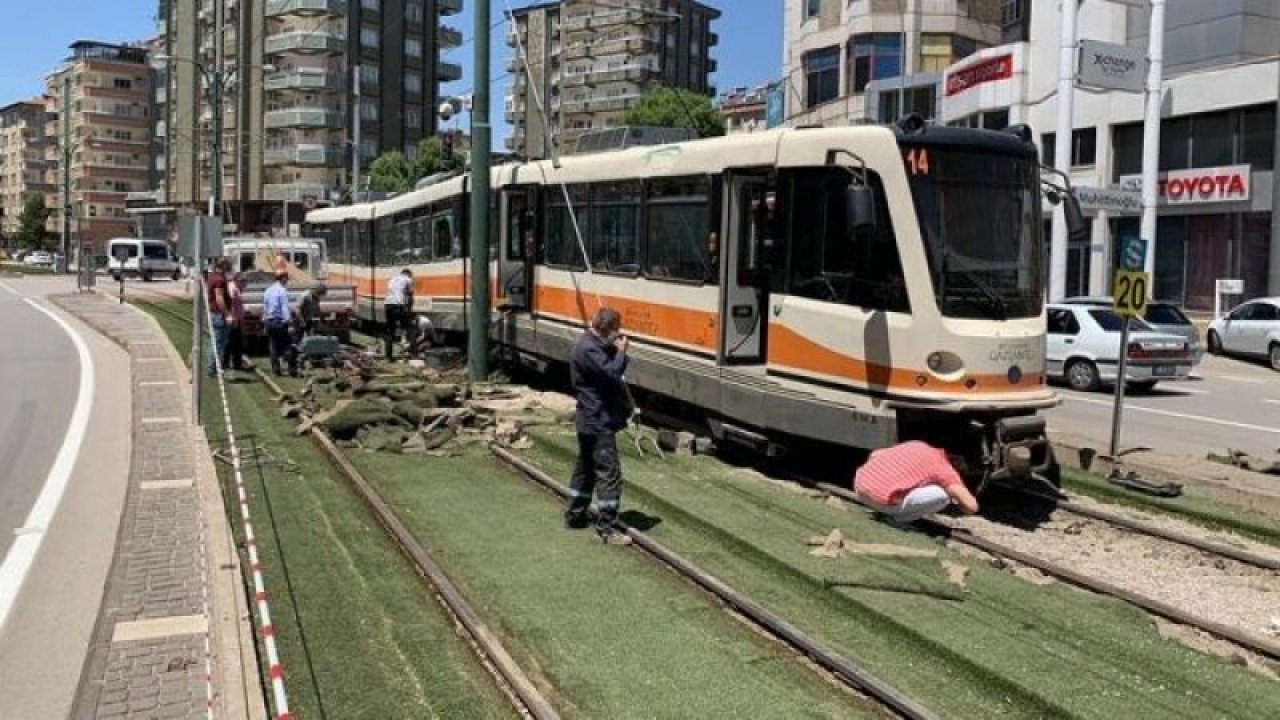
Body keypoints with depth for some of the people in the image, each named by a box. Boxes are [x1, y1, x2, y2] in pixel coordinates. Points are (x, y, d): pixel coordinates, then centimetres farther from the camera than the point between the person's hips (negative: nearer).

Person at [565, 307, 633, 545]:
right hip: (599, 423, -11)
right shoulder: (588, 350, -21)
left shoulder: (592, 344, 12)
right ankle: (606, 528, -5)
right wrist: (621, 351, -14)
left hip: (589, 421, 11)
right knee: (609, 473, -8)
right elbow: (611, 373, -27)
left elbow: (609, 363, 16)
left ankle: (574, 515, 30)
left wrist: (616, 348, 0)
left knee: (585, 468, 20)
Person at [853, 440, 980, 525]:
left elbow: (874, 455, 30)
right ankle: (899, 518, 3)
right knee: (943, 495, -1)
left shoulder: (915, 445, 22)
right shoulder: (944, 468, 2)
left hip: (860, 487, 7)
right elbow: (972, 506, 1)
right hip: (882, 499, -7)